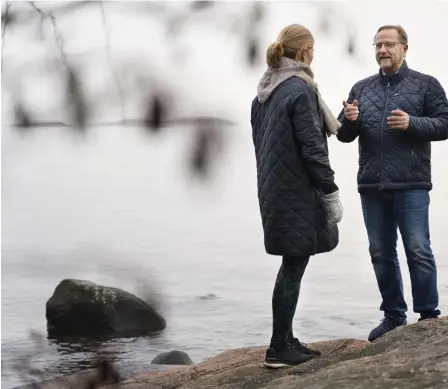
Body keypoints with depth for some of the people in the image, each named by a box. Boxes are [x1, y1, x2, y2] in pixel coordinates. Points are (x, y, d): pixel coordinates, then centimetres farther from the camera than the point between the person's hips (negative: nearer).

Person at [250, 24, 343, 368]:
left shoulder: (264, 93, 11)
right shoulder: (300, 90, -16)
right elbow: (313, 149, -18)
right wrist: (331, 192, -12)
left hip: (274, 190, 9)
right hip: (297, 192, -9)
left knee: (293, 264, 16)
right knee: (294, 267, -2)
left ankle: (287, 340, 22)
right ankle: (279, 348, 3)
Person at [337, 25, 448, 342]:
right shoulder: (361, 88, 15)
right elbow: (344, 135, 15)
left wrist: (412, 123, -17)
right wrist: (349, 121, -8)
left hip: (411, 185, -4)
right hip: (372, 185, 5)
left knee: (418, 250, -7)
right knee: (381, 253, 9)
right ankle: (394, 315, 18)